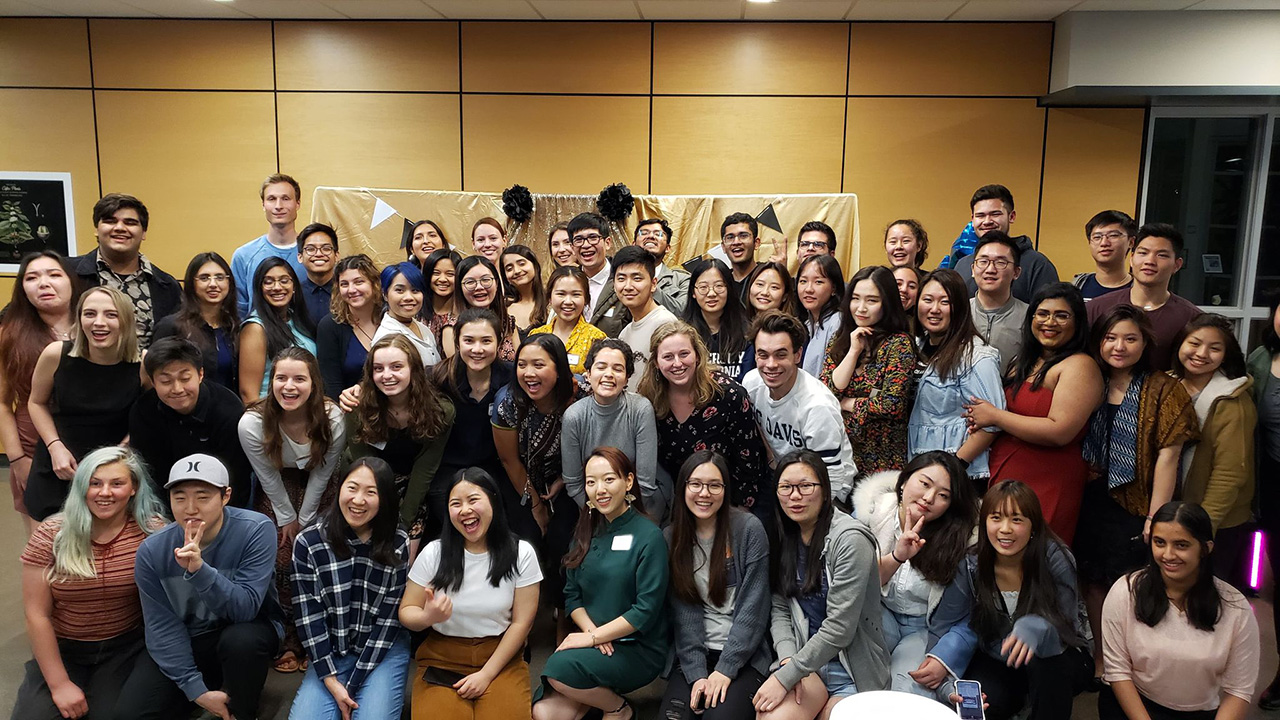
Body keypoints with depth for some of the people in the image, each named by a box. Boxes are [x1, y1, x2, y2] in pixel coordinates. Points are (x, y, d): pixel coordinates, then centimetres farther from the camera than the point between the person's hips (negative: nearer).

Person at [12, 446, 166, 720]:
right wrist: (60, 684, -10)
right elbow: (37, 615, -7)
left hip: (124, 648, -1)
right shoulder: (50, 535, -9)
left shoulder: (152, 531, -12)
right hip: (62, 648, 1)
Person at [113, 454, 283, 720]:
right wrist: (196, 689, -18)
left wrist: (199, 570, -44)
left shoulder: (256, 530, -23)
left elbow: (245, 608, -28)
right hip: (184, 642, 3)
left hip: (245, 630, -2)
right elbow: (162, 625, -11)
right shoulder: (152, 550, -13)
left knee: (242, 639, -36)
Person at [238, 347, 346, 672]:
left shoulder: (332, 420, -27)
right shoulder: (252, 423, -27)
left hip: (316, 491, 0)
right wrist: (286, 518, -5)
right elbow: (268, 477, -13)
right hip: (275, 493, 0)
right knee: (281, 561, -11)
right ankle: (289, 641, 3)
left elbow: (322, 474, -12)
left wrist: (304, 520, -7)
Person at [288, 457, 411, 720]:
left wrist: (353, 685, -12)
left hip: (385, 651, -1)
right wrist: (331, 681, -12)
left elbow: (389, 618, -8)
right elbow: (309, 616, -7)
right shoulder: (308, 542, -8)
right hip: (330, 654, 1)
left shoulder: (399, 546, -9)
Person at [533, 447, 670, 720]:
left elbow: (647, 610, -15)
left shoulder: (649, 536, -11)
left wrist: (593, 637, -16)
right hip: (594, 643, 5)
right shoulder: (586, 532, 8)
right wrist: (590, 629, -10)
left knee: (559, 668, -28)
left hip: (640, 649, -5)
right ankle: (599, 693, 11)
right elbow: (572, 595, 9)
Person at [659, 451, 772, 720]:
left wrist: (726, 669, -12)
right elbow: (683, 612, -2)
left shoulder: (749, 529, -8)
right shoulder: (671, 537, 2)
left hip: (743, 654, -2)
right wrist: (696, 674, -12)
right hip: (695, 651, 3)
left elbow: (753, 607, -9)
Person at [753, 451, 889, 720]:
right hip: (805, 656, 4)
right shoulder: (785, 538, 4)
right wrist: (788, 660, -14)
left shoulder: (850, 539, -17)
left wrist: (785, 677, -19)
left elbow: (839, 629, -20)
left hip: (852, 668, -4)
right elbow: (780, 607, 5)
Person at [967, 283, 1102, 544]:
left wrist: (995, 416, -12)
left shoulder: (1080, 366, -9)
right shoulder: (1025, 363, 15)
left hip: (1048, 483, -7)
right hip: (1002, 475, 7)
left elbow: (1059, 432, -20)